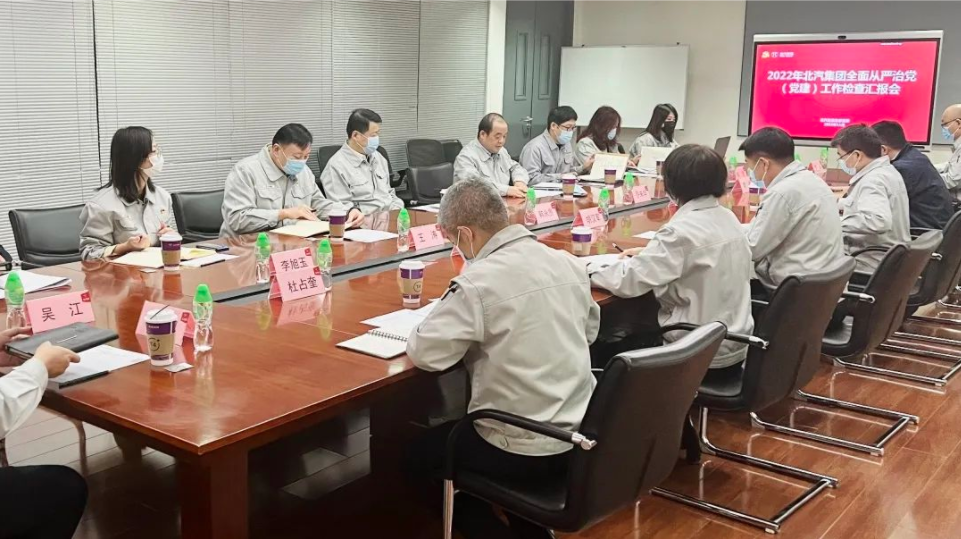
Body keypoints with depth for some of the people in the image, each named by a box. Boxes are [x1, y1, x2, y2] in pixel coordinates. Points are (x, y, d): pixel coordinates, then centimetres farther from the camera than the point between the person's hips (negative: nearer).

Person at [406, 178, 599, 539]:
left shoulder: (478, 282, -22)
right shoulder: (568, 263, 0)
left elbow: (425, 354, -16)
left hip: (524, 452, -7)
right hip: (580, 436, 7)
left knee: (420, 454, 18)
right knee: (455, 430, 32)